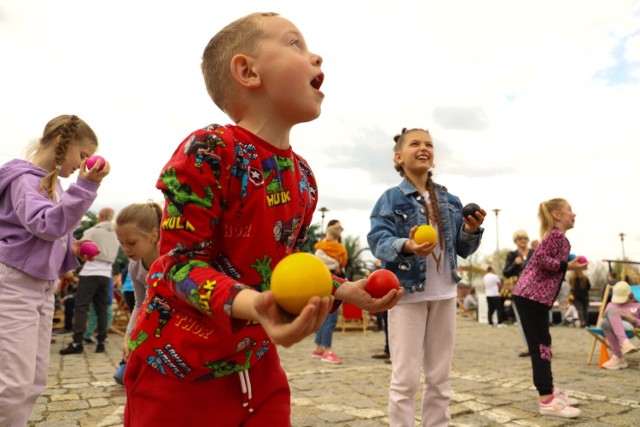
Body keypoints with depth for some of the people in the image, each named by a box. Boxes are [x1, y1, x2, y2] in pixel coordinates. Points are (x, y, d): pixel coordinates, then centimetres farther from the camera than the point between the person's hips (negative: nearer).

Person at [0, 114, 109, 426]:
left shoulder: (52, 182, 13)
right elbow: (47, 225, -26)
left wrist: (72, 251, 5)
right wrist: (85, 186, -30)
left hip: (42, 287, 9)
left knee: (35, 381, 11)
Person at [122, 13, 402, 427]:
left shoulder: (303, 176, 2)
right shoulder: (208, 151, -20)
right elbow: (184, 262, -21)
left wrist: (342, 289, 0)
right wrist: (251, 303, -38)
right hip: (176, 366, -6)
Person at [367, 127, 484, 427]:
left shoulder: (450, 201, 10)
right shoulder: (391, 198, -5)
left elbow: (463, 250, 12)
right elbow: (377, 240, -17)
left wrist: (471, 231, -8)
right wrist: (406, 246, -35)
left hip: (445, 294, 5)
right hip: (407, 293, -5)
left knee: (440, 377, 15)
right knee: (406, 378, 0)